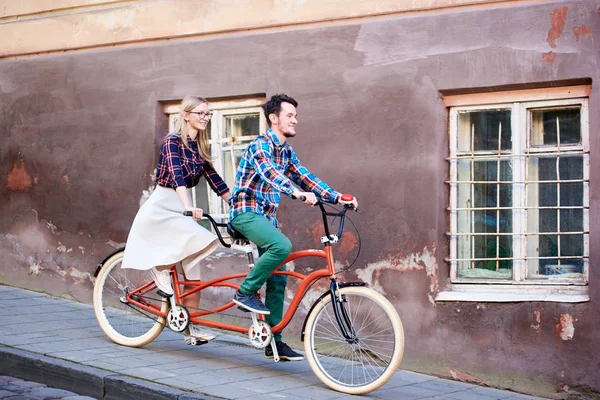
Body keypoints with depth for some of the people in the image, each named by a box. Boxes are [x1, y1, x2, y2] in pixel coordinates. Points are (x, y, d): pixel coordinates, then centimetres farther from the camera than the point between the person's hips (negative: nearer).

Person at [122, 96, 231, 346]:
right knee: (204, 239, -28)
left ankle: (191, 328, 8)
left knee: (191, 270, 4)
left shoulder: (199, 147, 11)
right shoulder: (173, 141, -12)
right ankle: (160, 268, -10)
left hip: (182, 208, 8)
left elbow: (214, 179, 14)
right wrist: (189, 207, -42)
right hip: (162, 206, -8)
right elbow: (176, 176, -27)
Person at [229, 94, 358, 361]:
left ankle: (273, 340, 10)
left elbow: (303, 177, 8)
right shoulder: (260, 146, -15)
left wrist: (336, 197, -5)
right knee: (282, 246, -33)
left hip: (267, 215, 9)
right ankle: (246, 292, -14)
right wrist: (298, 193, -51)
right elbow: (269, 172, -34)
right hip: (245, 211, -8)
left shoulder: (286, 151, 12)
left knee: (278, 278, 4)